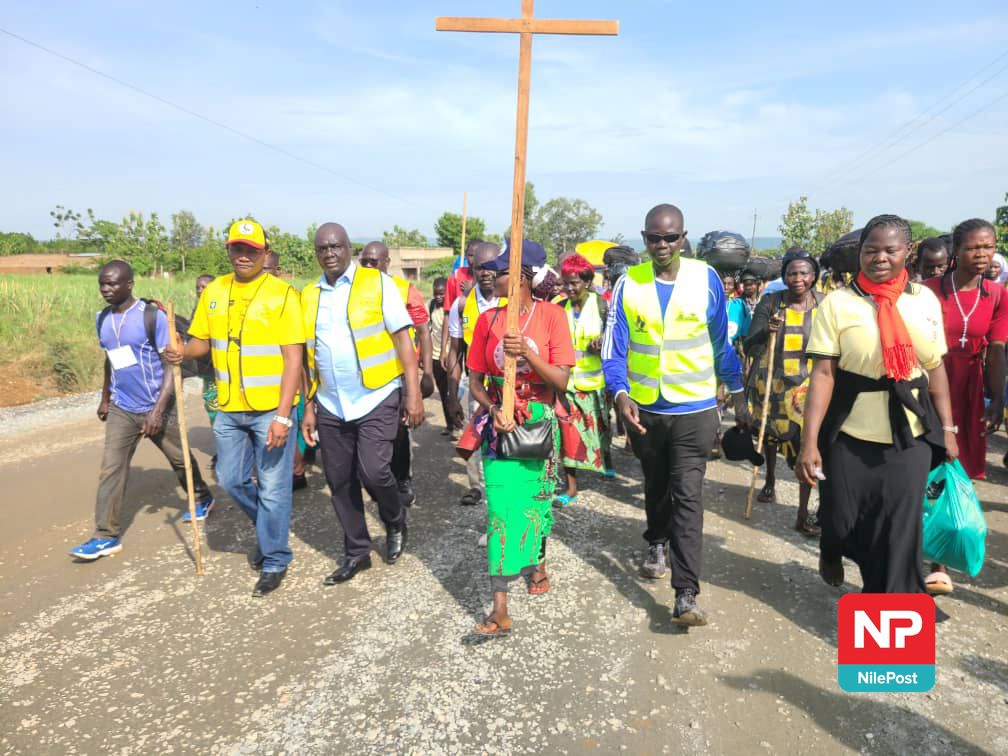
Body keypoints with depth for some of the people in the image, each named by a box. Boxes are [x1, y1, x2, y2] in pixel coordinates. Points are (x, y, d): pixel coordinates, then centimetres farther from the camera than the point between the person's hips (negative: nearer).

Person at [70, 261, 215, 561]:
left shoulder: (153, 316, -14)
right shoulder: (102, 319, 5)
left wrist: (158, 409, -22)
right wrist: (105, 398, 24)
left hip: (155, 408, -4)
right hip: (121, 409, 5)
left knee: (180, 459, 12)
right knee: (111, 470, -4)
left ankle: (202, 498, 38)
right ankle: (106, 536, 1)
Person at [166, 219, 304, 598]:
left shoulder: (281, 293, -10)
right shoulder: (214, 291, 7)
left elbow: (293, 358, -13)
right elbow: (202, 340, 16)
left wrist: (283, 416, -19)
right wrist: (183, 352, -9)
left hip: (271, 409, -5)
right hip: (229, 409, 6)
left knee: (272, 487, 3)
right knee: (231, 480, 16)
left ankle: (274, 560, 21)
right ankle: (270, 527, 41)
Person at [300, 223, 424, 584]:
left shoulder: (378, 283, -4)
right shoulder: (309, 296, 9)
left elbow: (403, 340, -7)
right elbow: (308, 357, 15)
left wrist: (413, 394, -13)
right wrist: (309, 407, 13)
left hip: (376, 399, -5)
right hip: (330, 406, 5)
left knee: (373, 471, -15)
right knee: (340, 481, 9)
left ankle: (395, 522, 18)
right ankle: (356, 552, 27)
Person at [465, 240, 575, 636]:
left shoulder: (551, 314, -8)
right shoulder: (488, 320, -1)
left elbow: (561, 379, -11)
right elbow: (475, 381, 4)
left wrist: (527, 354, -24)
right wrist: (493, 410, -14)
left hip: (540, 422, -1)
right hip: (499, 424, 1)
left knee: (536, 499, 13)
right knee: (501, 507, -5)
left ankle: (538, 562, 45)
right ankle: (500, 608, -1)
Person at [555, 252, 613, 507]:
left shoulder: (601, 305, -6)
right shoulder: (561, 308, 3)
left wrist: (601, 344, -23)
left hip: (595, 379, -2)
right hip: (567, 379, 2)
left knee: (600, 425, 14)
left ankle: (607, 461, 45)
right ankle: (571, 488, 8)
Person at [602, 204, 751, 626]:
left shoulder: (706, 278, -5)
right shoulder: (628, 283, -5)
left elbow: (722, 341, 5)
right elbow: (614, 347, -7)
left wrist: (737, 394, 9)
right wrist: (621, 394, -22)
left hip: (694, 408, -2)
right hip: (644, 408, 2)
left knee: (687, 496, -8)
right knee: (656, 487, 21)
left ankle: (686, 595, -5)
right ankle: (657, 543, 48)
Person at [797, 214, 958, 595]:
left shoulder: (925, 300, 3)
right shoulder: (838, 302, -8)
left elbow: (936, 369, 10)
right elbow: (822, 373, -14)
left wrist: (947, 429, 8)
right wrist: (810, 443, -18)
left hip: (911, 437, 2)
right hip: (849, 436, -2)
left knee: (900, 532, 5)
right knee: (840, 519, 11)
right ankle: (831, 551, 48)